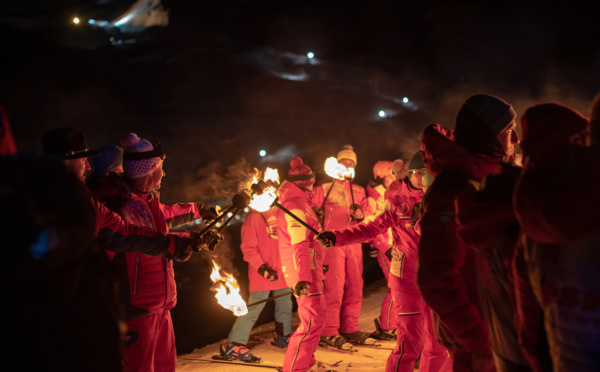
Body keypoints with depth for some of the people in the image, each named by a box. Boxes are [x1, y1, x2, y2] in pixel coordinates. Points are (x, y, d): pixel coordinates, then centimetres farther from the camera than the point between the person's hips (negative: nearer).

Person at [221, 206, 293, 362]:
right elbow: (248, 249, -13)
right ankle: (234, 346, 2)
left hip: (282, 272, 7)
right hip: (262, 277, -7)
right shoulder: (253, 217, -12)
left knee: (285, 306, 17)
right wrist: (262, 268, -21)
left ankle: (283, 337, 39)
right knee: (254, 309, -5)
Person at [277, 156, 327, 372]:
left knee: (317, 316, 20)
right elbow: (299, 245, -25)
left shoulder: (297, 201, 16)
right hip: (305, 272, -11)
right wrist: (302, 278, -29)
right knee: (312, 321, -11)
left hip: (310, 270, 11)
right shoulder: (295, 204, -17)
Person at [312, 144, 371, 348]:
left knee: (355, 287, 8)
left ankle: (350, 329, 20)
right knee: (334, 288, -8)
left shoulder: (359, 191, 19)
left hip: (354, 243, 5)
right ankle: (329, 332, 0)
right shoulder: (324, 189, 5)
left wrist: (361, 214, -10)